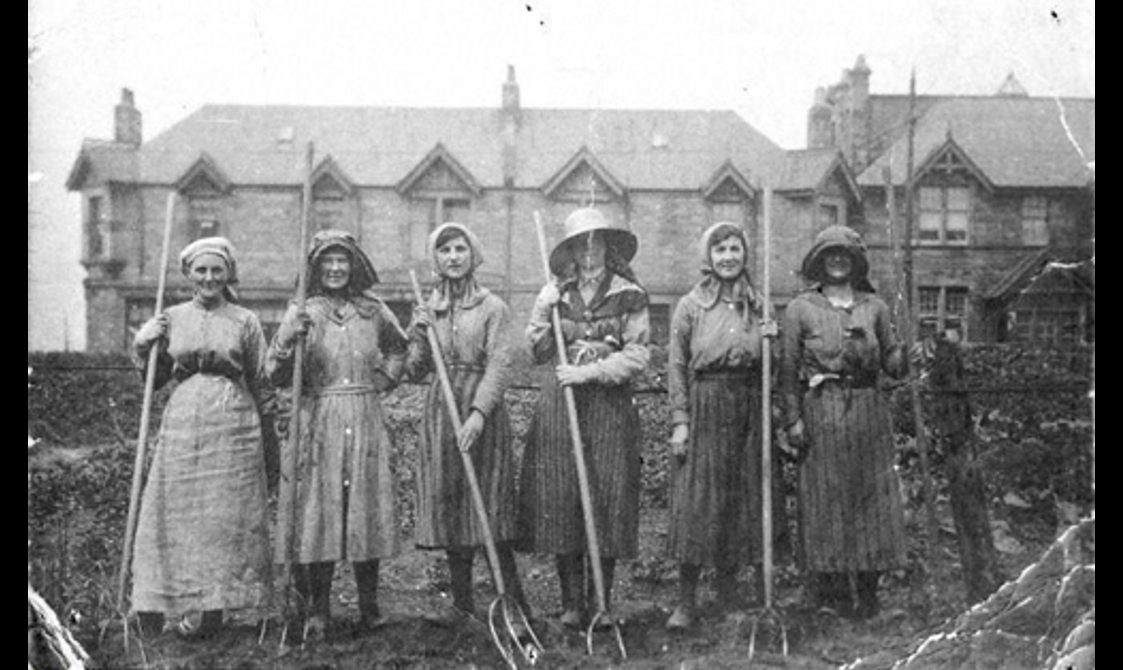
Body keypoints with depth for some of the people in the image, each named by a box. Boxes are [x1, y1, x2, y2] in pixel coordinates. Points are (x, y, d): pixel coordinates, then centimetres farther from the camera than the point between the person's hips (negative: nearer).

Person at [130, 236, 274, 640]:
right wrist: (143, 348, -2)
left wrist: (270, 438, 5)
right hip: (182, 423, 2)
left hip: (233, 426, -2)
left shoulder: (245, 322, 4)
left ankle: (215, 606, 5)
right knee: (175, 511, 0)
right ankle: (155, 605, 6)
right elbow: (153, 380, 15)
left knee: (226, 514, -1)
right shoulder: (170, 320, 9)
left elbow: (261, 384, 7)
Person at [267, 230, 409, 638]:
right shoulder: (302, 314, 1)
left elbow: (398, 349, 27)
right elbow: (276, 376, -5)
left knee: (366, 511, 5)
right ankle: (316, 612, 6)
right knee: (317, 512, -3)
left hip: (366, 424, 2)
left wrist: (384, 380, 12)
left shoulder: (373, 311, 8)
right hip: (317, 426, -2)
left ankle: (369, 608, 15)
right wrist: (290, 342, -21)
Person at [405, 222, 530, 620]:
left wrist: (478, 414, -23)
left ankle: (516, 607, 0)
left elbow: (499, 367, -11)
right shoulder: (427, 310, 12)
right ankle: (462, 605, 13)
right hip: (440, 412, 4)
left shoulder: (492, 308, 0)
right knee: (448, 504, 4)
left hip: (483, 412, -4)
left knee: (490, 508, -6)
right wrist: (418, 337, -5)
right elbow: (415, 374, 12)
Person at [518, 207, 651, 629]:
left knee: (608, 501, 0)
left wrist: (590, 370, -13)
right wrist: (545, 314, -7)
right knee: (560, 502, -1)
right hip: (559, 404, 1)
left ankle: (602, 605, 11)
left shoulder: (629, 295, 3)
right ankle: (572, 604, 10)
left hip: (611, 406, -1)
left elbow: (637, 356, -3)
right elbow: (535, 352, 7)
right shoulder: (553, 294, 9)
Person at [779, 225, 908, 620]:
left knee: (872, 495, 3)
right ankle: (833, 590, 8)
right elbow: (788, 368, 0)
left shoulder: (874, 307, 10)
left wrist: (905, 354, -11)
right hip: (821, 412, -3)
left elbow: (892, 362, 11)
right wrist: (792, 419, -7)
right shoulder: (801, 309, 2)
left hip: (868, 411, 3)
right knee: (826, 500, 0)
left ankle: (868, 590, 13)